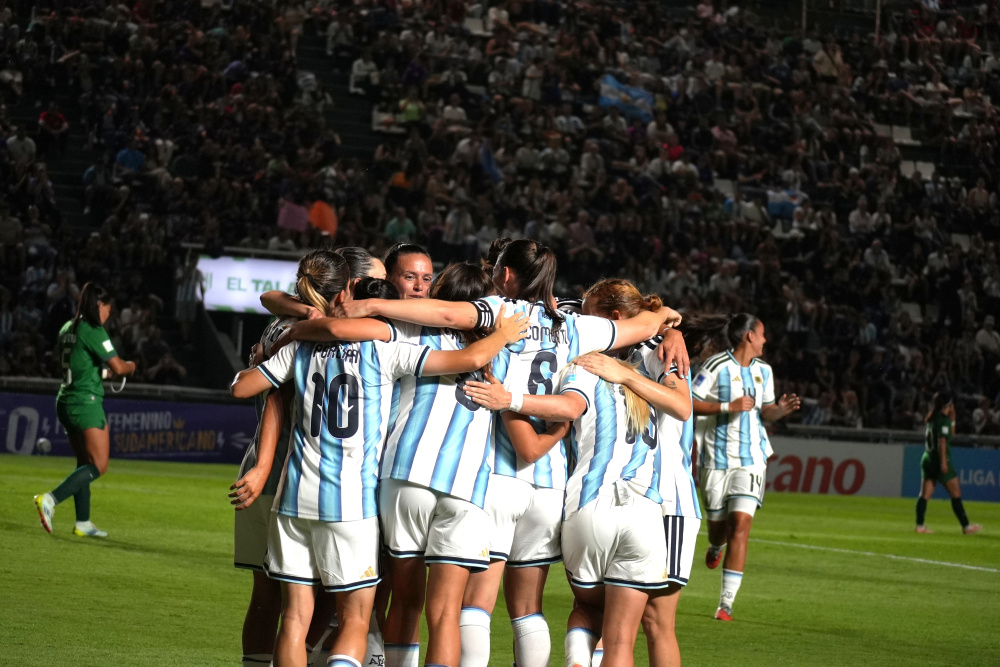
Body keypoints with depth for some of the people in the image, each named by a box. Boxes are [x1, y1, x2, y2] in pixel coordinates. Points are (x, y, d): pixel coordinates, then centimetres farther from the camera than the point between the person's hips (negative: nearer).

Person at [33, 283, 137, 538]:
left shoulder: (67, 329, 11)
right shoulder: (93, 331, -14)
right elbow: (118, 367, -16)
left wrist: (103, 371, 24)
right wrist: (130, 366, 7)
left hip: (65, 401, 9)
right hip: (86, 403, -9)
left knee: (85, 463, 15)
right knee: (98, 466, -7)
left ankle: (83, 522, 14)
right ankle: (51, 499, -21)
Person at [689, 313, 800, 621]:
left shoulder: (763, 371, 9)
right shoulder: (717, 366, -10)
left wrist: (780, 410, -3)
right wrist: (729, 406, -20)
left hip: (751, 458, 3)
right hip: (717, 457, -3)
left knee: (740, 524, -12)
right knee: (719, 525, 8)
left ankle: (726, 604, -12)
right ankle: (715, 547, 51)